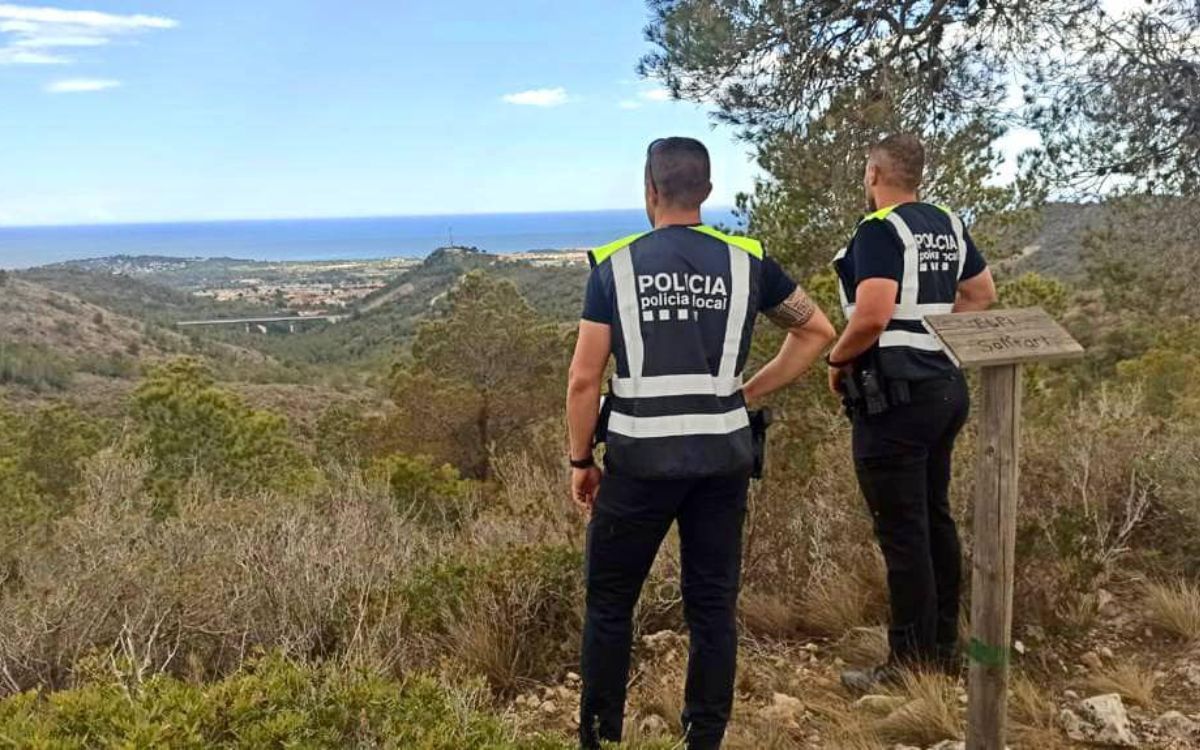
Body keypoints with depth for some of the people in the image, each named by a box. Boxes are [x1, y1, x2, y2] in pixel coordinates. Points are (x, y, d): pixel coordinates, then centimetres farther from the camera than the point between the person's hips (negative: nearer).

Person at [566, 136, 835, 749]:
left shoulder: (614, 265, -4)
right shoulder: (746, 260, 3)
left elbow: (583, 380, -5)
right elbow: (817, 333, 11)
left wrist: (580, 460, 7)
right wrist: (748, 394, 11)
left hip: (641, 457, -2)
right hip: (723, 456, 2)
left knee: (610, 599, 14)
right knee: (713, 603, 14)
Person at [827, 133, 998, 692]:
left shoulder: (880, 230, -15)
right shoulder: (948, 225, 11)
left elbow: (872, 315, -25)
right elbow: (982, 295, 20)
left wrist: (837, 360, -9)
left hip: (894, 395, -9)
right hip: (945, 386, 9)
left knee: (902, 531, -2)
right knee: (935, 519, 18)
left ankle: (910, 665, 6)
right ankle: (943, 649, 29)